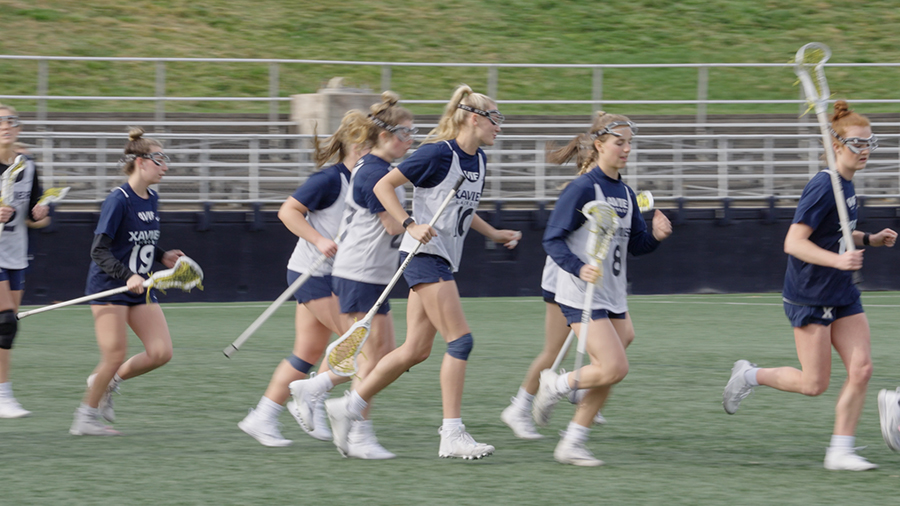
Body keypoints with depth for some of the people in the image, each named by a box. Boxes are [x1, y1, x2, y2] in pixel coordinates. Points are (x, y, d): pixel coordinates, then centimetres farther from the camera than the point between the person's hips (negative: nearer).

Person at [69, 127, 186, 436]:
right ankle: (85, 418, 8)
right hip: (109, 289, -8)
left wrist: (162, 257, 7)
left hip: (140, 288, 8)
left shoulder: (152, 200, 9)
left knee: (161, 353, -3)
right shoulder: (118, 201, -16)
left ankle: (108, 381, 19)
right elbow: (99, 251, -20)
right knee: (115, 355, -9)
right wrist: (127, 277, -31)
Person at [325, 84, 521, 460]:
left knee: (416, 351, 8)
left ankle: (348, 407, 19)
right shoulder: (438, 154, -14)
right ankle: (452, 435, -12)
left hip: (445, 260, 9)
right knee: (460, 341, -13)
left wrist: (493, 234, 20)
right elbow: (383, 186, -12)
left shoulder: (478, 160, 12)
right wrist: (411, 226, -21)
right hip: (424, 256, -9)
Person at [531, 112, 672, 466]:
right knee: (615, 367, -17)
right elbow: (552, 240, -13)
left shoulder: (626, 194, 11)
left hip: (613, 296, 8)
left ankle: (572, 444, 14)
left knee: (606, 374, 5)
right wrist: (580, 268, -28)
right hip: (582, 296, -8)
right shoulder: (583, 190, -13)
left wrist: (656, 236, -4)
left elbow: (636, 245, 17)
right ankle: (556, 386, 8)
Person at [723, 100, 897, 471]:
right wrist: (836, 259, -35)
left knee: (861, 369, -5)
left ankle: (840, 451, 1)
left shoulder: (847, 185, 8)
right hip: (809, 297, -8)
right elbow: (794, 242, -24)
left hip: (842, 295, 8)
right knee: (814, 384, -3)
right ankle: (749, 376, 22)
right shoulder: (823, 187, -19)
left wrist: (870, 240, 8)